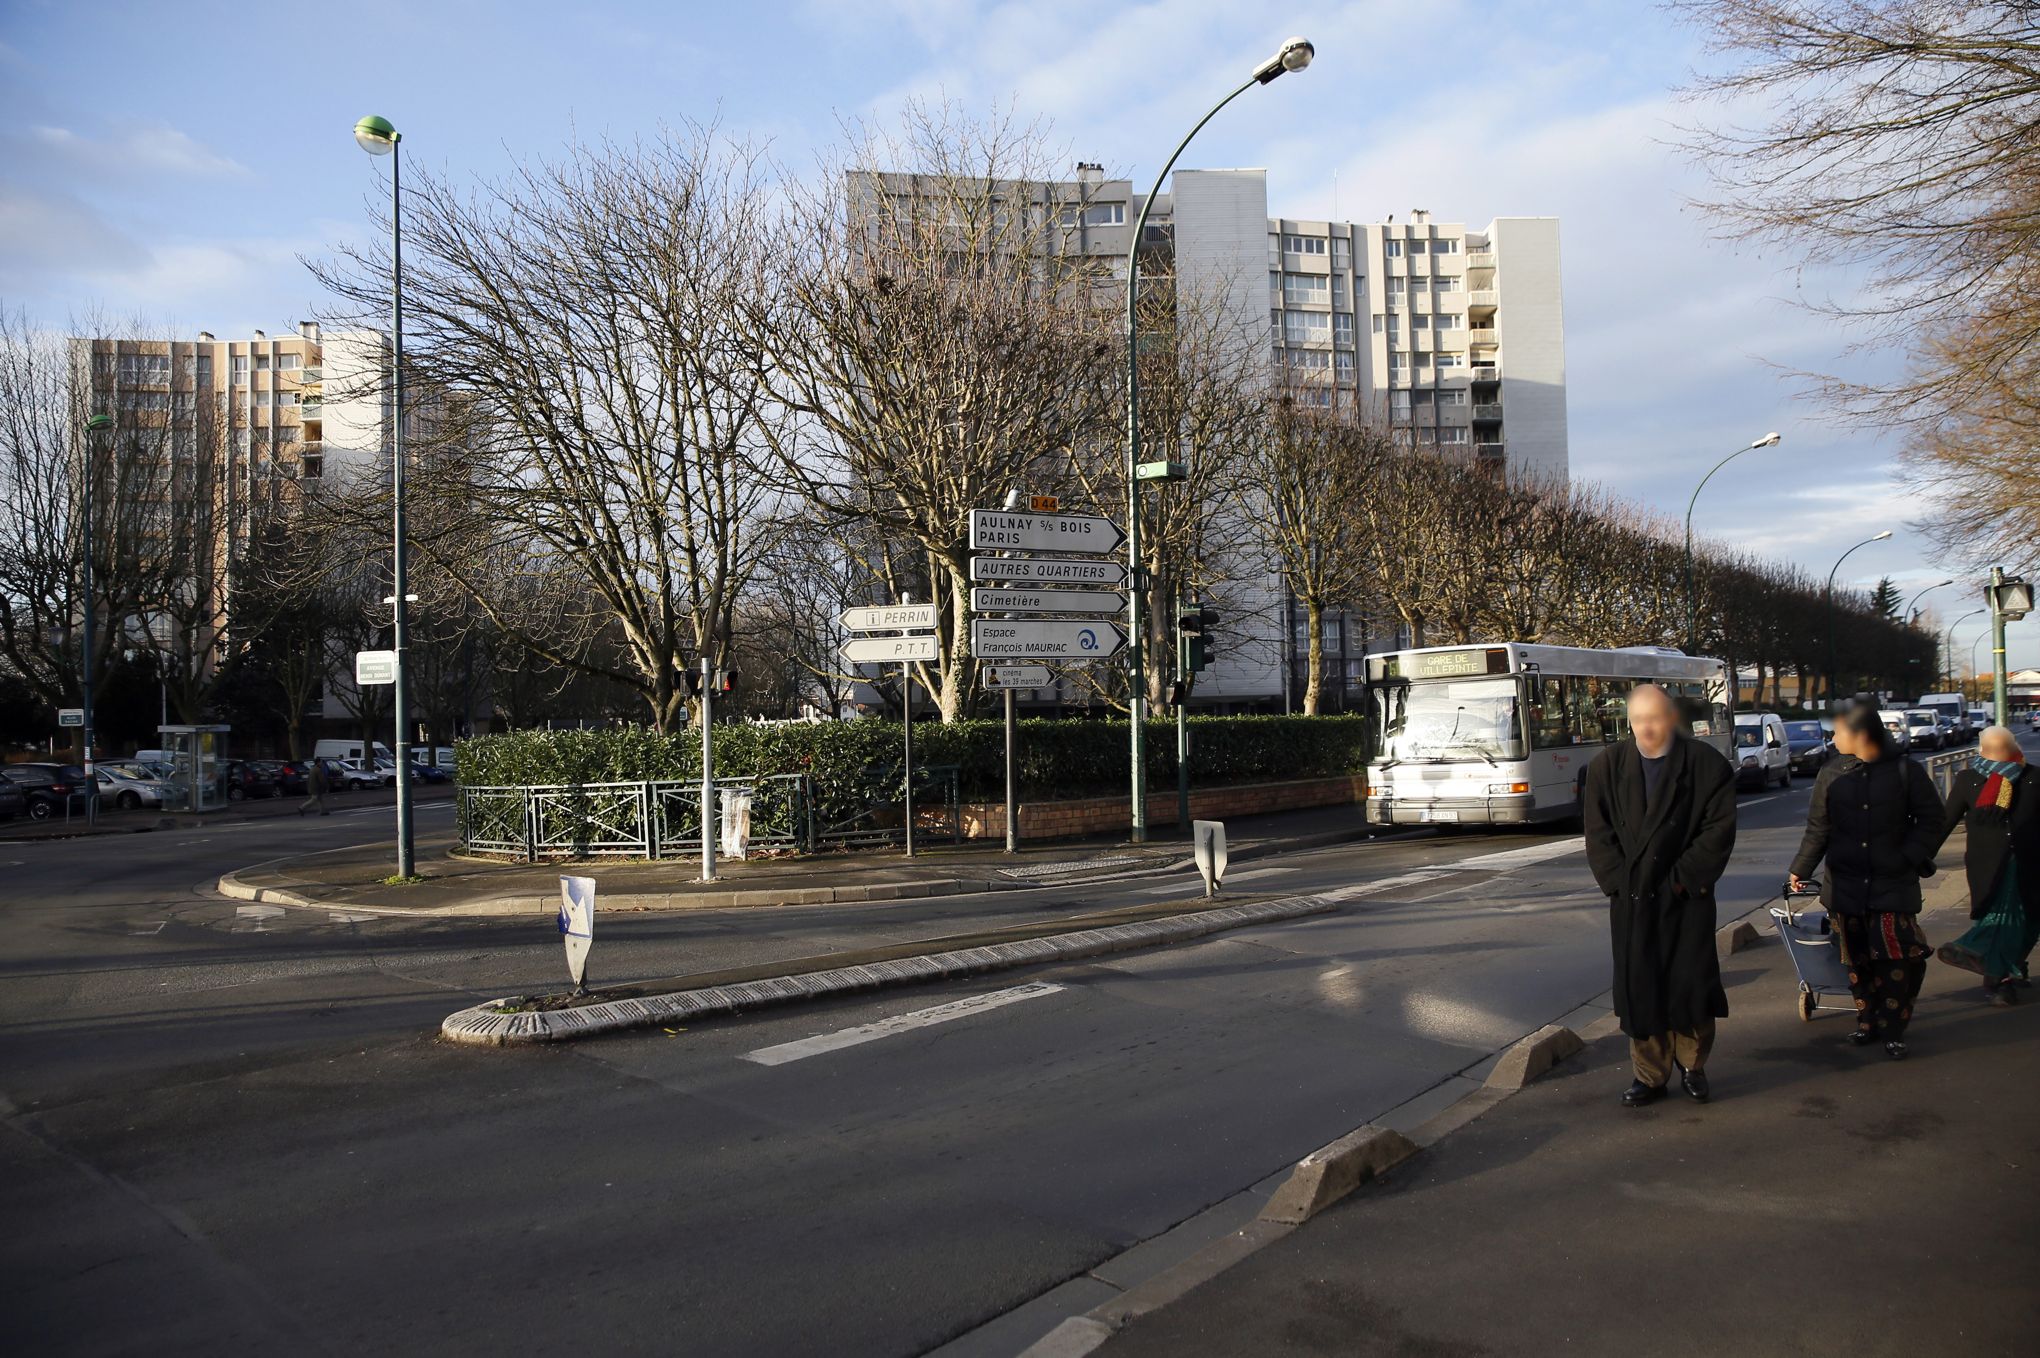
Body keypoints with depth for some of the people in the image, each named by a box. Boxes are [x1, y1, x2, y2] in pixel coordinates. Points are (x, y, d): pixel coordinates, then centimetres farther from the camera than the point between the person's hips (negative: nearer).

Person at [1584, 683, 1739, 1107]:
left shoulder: (1706, 764, -3)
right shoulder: (1607, 766, 4)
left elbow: (1719, 829, -6)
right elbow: (1598, 832, 4)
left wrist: (1681, 879, -12)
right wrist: (1618, 881, -6)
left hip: (1688, 897, -2)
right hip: (1631, 900, 2)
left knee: (1691, 985, 2)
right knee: (1639, 988, 5)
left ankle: (1692, 1065, 24)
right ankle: (1649, 1075, 17)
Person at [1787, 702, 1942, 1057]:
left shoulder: (1906, 771, -3)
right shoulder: (1833, 773, 4)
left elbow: (1930, 822, 1)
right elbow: (1817, 828, 10)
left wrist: (1909, 857, -11)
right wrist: (1800, 869, 8)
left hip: (1893, 884, -3)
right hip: (1845, 884, 3)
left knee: (1896, 960, -8)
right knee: (1857, 960, 9)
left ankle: (1892, 1030, 5)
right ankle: (1867, 1021, 24)